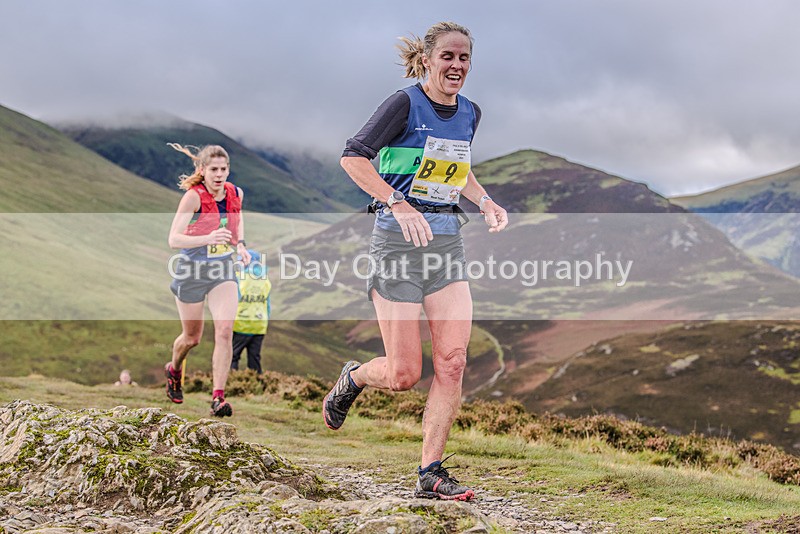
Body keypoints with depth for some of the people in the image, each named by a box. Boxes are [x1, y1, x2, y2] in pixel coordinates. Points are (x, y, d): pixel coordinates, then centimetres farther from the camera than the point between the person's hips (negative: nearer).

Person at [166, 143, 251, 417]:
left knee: (225, 330, -15)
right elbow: (174, 239, -23)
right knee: (192, 337, 11)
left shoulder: (236, 193, -2)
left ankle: (218, 397, -10)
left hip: (223, 270, 3)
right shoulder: (193, 196, -18)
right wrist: (208, 238, -37)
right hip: (192, 270, -3)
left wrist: (240, 245, 5)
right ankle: (174, 369, 45)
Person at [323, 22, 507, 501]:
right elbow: (354, 157, -14)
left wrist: (486, 202, 10)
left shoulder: (470, 114, 11)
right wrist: (399, 204, -25)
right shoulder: (405, 104, -9)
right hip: (399, 240, -6)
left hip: (448, 240, 6)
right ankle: (353, 378, 30)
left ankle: (431, 474, 4)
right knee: (404, 375, -5)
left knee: (453, 361, -6)